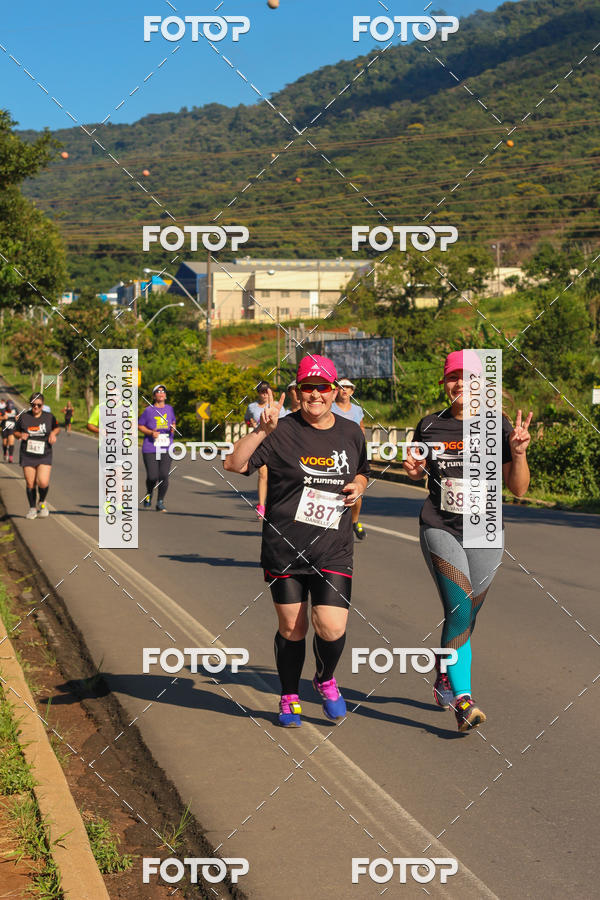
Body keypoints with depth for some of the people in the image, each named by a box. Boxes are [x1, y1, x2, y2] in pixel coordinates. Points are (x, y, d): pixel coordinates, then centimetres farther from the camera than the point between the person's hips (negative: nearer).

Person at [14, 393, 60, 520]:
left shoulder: (49, 417, 1)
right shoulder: (24, 417, 0)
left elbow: (57, 428, 20)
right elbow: (16, 432, 11)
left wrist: (53, 434, -2)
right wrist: (21, 435, -11)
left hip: (44, 456, -1)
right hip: (27, 456, 1)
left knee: (43, 482, -15)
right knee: (30, 484, 1)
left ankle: (42, 503, 15)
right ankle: (32, 508, 21)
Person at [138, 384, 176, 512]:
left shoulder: (169, 409, 11)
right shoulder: (148, 410, 0)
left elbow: (173, 422, 24)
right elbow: (140, 425, 5)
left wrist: (173, 428, 1)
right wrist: (151, 432, -11)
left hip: (166, 448, 3)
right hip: (150, 449, -3)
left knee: (164, 476, -7)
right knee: (152, 476, -7)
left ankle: (160, 502, 8)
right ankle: (149, 494, 25)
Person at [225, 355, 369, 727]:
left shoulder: (351, 433, 8)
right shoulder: (282, 432, -6)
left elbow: (362, 472, 26)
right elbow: (234, 464, -14)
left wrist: (358, 487, 4)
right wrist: (261, 430, -25)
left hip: (334, 550, 2)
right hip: (284, 547, -2)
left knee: (332, 628, -10)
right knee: (292, 628, 7)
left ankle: (326, 680, 22)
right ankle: (290, 699, 30)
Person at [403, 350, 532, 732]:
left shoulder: (498, 426, -1)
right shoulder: (430, 425, 4)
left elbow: (518, 489, -1)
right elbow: (419, 471, 21)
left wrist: (518, 453, -18)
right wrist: (413, 469, -1)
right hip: (440, 529, -1)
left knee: (466, 616, 10)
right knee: (459, 609, -17)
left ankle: (444, 680, 35)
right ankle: (463, 698, -17)